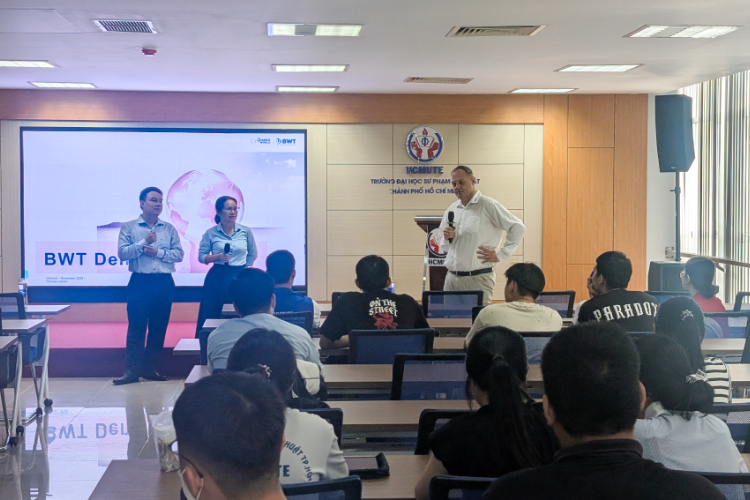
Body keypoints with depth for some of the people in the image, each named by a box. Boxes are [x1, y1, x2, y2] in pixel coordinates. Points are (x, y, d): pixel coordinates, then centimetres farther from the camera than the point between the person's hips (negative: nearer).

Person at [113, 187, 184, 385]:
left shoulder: (169, 229, 9)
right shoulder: (129, 227, 3)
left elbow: (179, 254, 2)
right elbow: (122, 253, -7)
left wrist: (158, 252, -12)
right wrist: (144, 243, -16)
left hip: (164, 283, 3)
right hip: (140, 282, -3)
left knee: (159, 327, 5)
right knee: (136, 327, -6)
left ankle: (150, 368, 13)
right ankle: (131, 370, -6)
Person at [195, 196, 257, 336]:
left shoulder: (245, 231, 4)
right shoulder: (210, 233, -1)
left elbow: (252, 254, 15)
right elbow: (201, 257, -1)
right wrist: (218, 257, -16)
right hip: (218, 278, -1)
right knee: (213, 317, -2)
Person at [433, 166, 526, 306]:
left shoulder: (488, 205, -4)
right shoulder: (451, 210, 15)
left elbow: (518, 228, -7)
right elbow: (441, 244, 21)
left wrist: (500, 255, -8)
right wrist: (446, 238, -2)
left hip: (478, 278, -6)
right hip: (451, 277, 6)